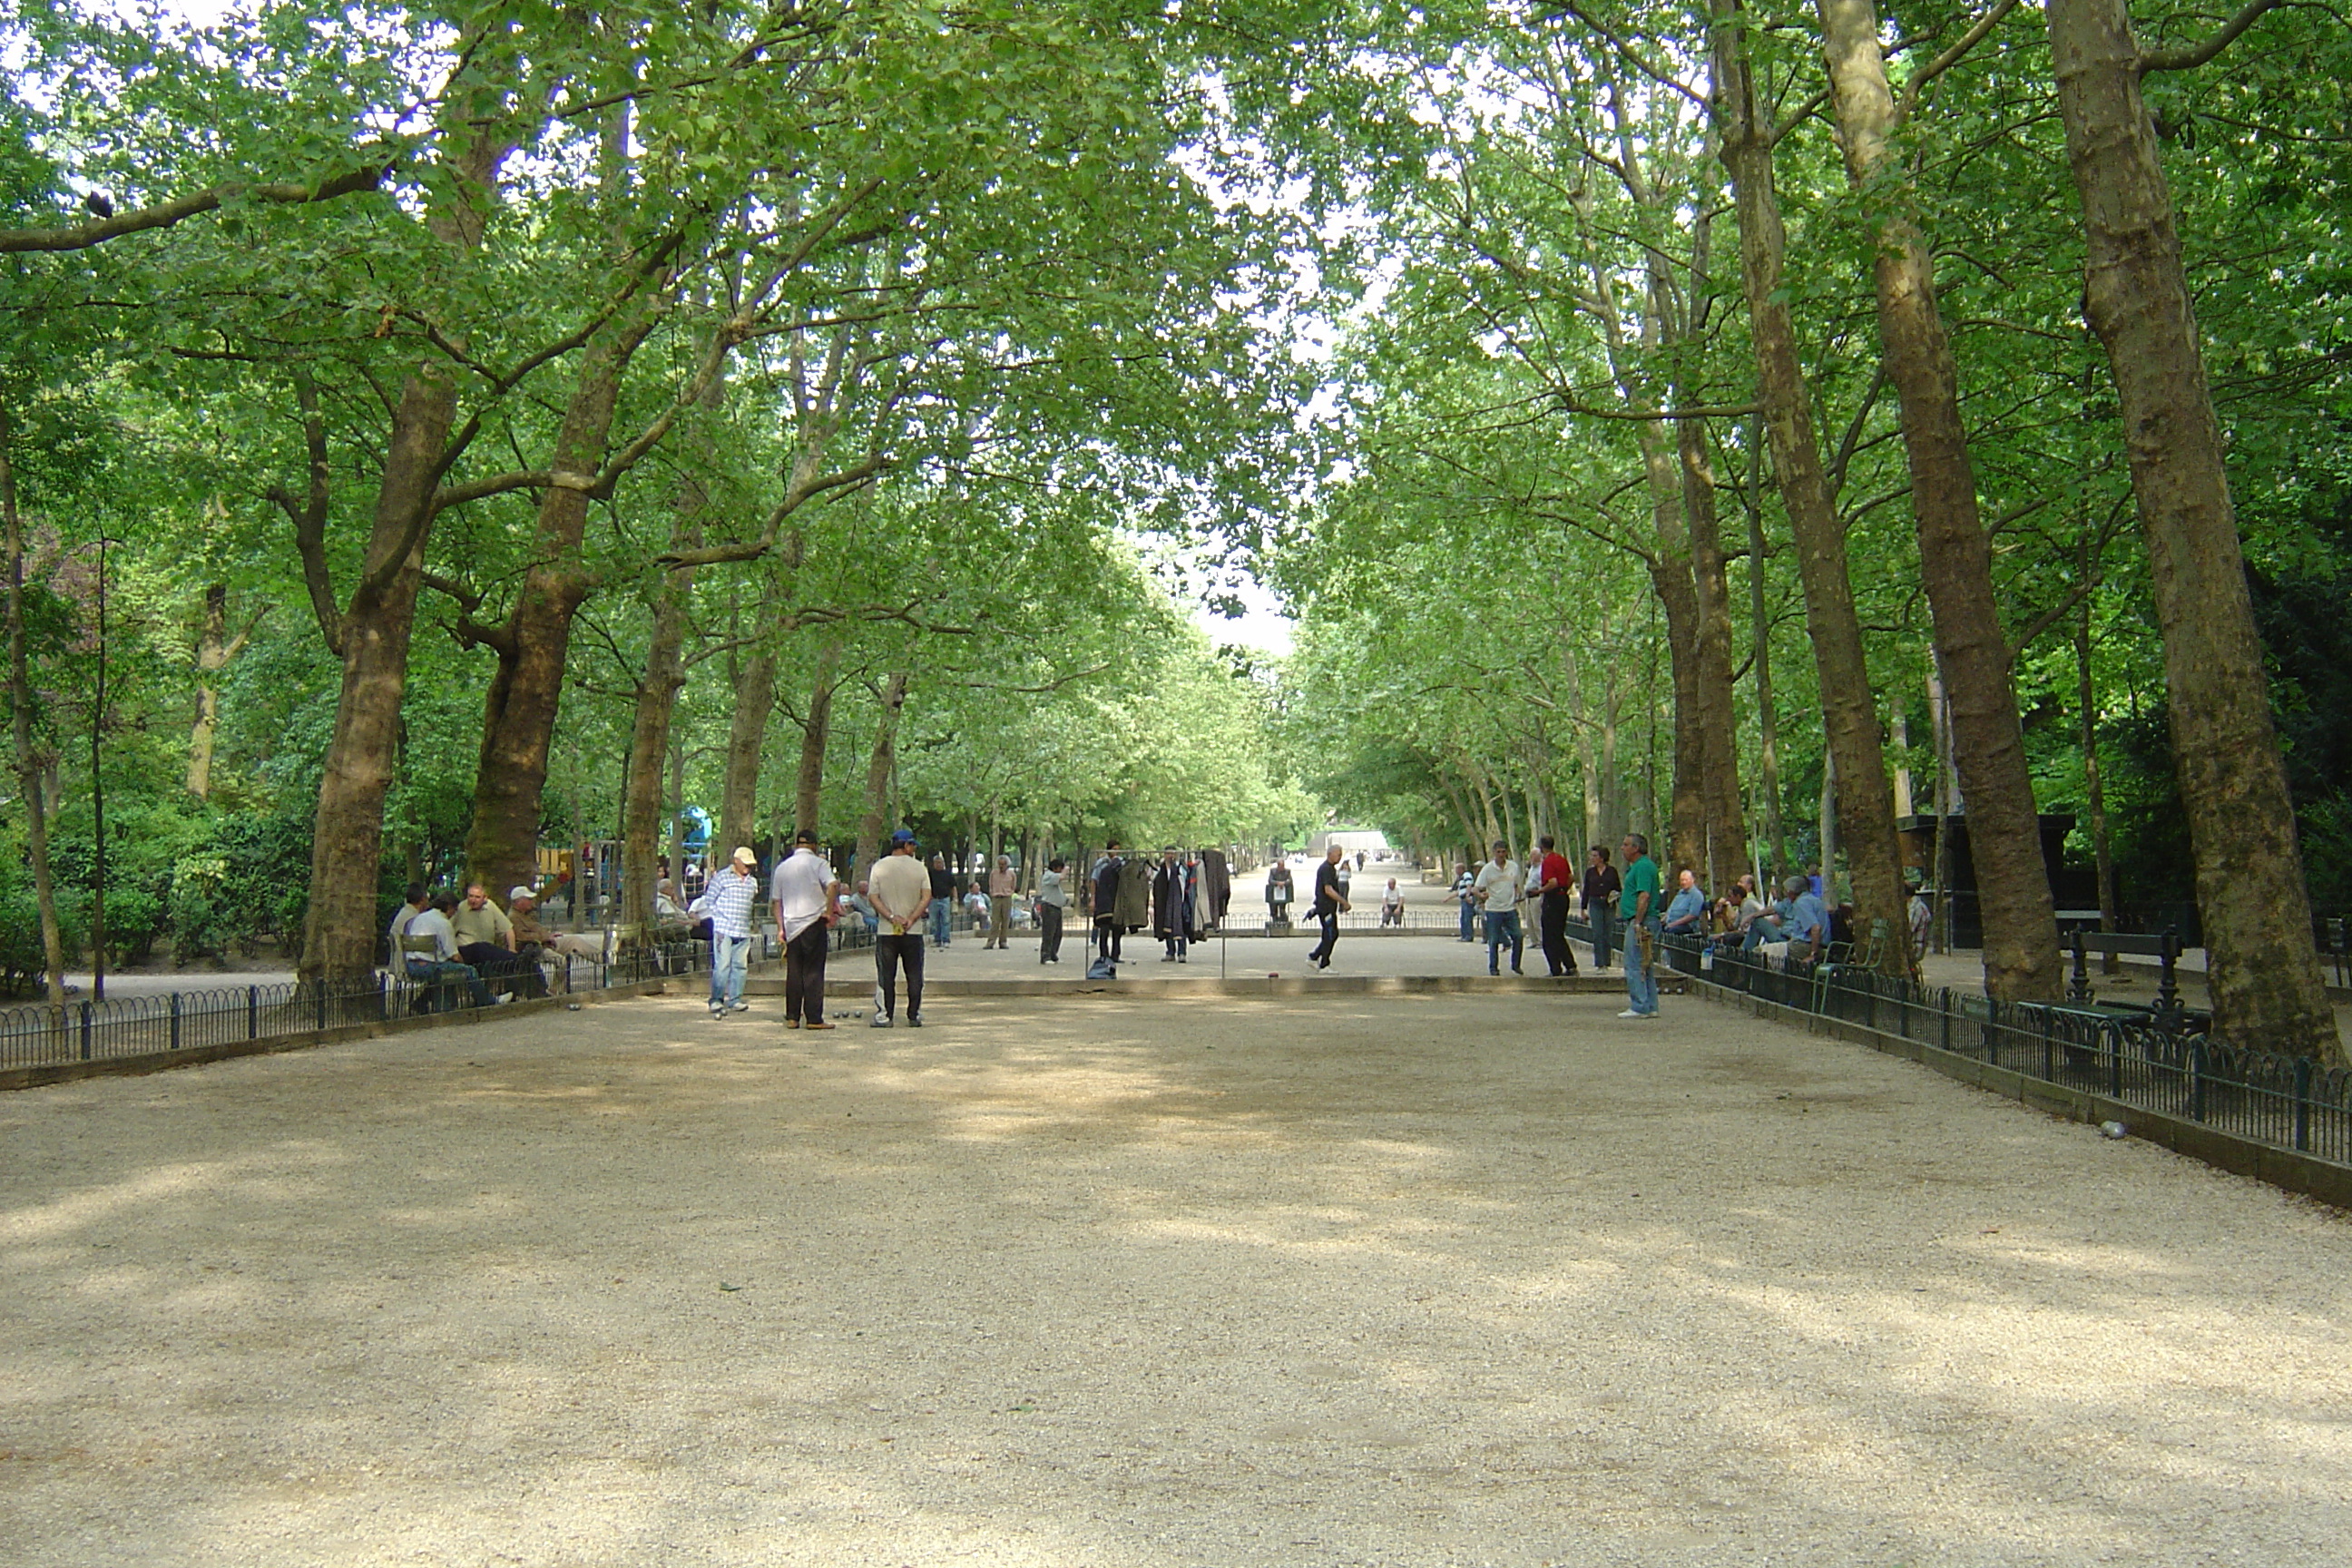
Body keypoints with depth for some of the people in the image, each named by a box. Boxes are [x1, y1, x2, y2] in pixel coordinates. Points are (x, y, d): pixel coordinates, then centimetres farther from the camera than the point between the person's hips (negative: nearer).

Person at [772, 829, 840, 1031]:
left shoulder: (782, 867, 13)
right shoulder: (818, 863, -2)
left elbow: (776, 901, 13)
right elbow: (833, 885, -20)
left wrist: (780, 928, 14)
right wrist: (829, 912, -12)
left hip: (791, 926, 4)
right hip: (813, 923, -4)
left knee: (793, 972, 9)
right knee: (813, 972, -2)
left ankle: (792, 1018, 9)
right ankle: (813, 1019, -4)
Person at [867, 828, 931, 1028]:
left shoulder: (879, 867, 1)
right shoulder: (919, 867, 1)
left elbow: (873, 897, -6)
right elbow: (926, 897, -7)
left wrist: (892, 917, -10)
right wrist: (911, 919, -10)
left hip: (886, 930, 0)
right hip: (914, 930, 0)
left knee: (885, 975, 4)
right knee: (914, 975, 7)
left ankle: (883, 1016, 2)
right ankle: (914, 1016, 7)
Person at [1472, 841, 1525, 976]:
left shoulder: (1514, 867, 6)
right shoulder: (1487, 869, -5)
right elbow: (1476, 888, -8)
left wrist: (1517, 899, 4)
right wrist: (1481, 895, -29)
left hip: (1511, 909, 3)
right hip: (1494, 910, -3)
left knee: (1518, 936, -3)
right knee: (1494, 940, 0)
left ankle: (1515, 965, 14)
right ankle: (1493, 968, 13)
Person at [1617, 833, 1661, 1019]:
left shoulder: (1643, 866, -13)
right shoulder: (1637, 866, 19)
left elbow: (1644, 896, -21)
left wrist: (1638, 923, -23)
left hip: (1640, 922, -11)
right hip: (1638, 922, 11)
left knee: (1635, 965, -8)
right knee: (1646, 967, 12)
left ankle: (1639, 1007, -7)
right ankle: (1650, 1007, 15)